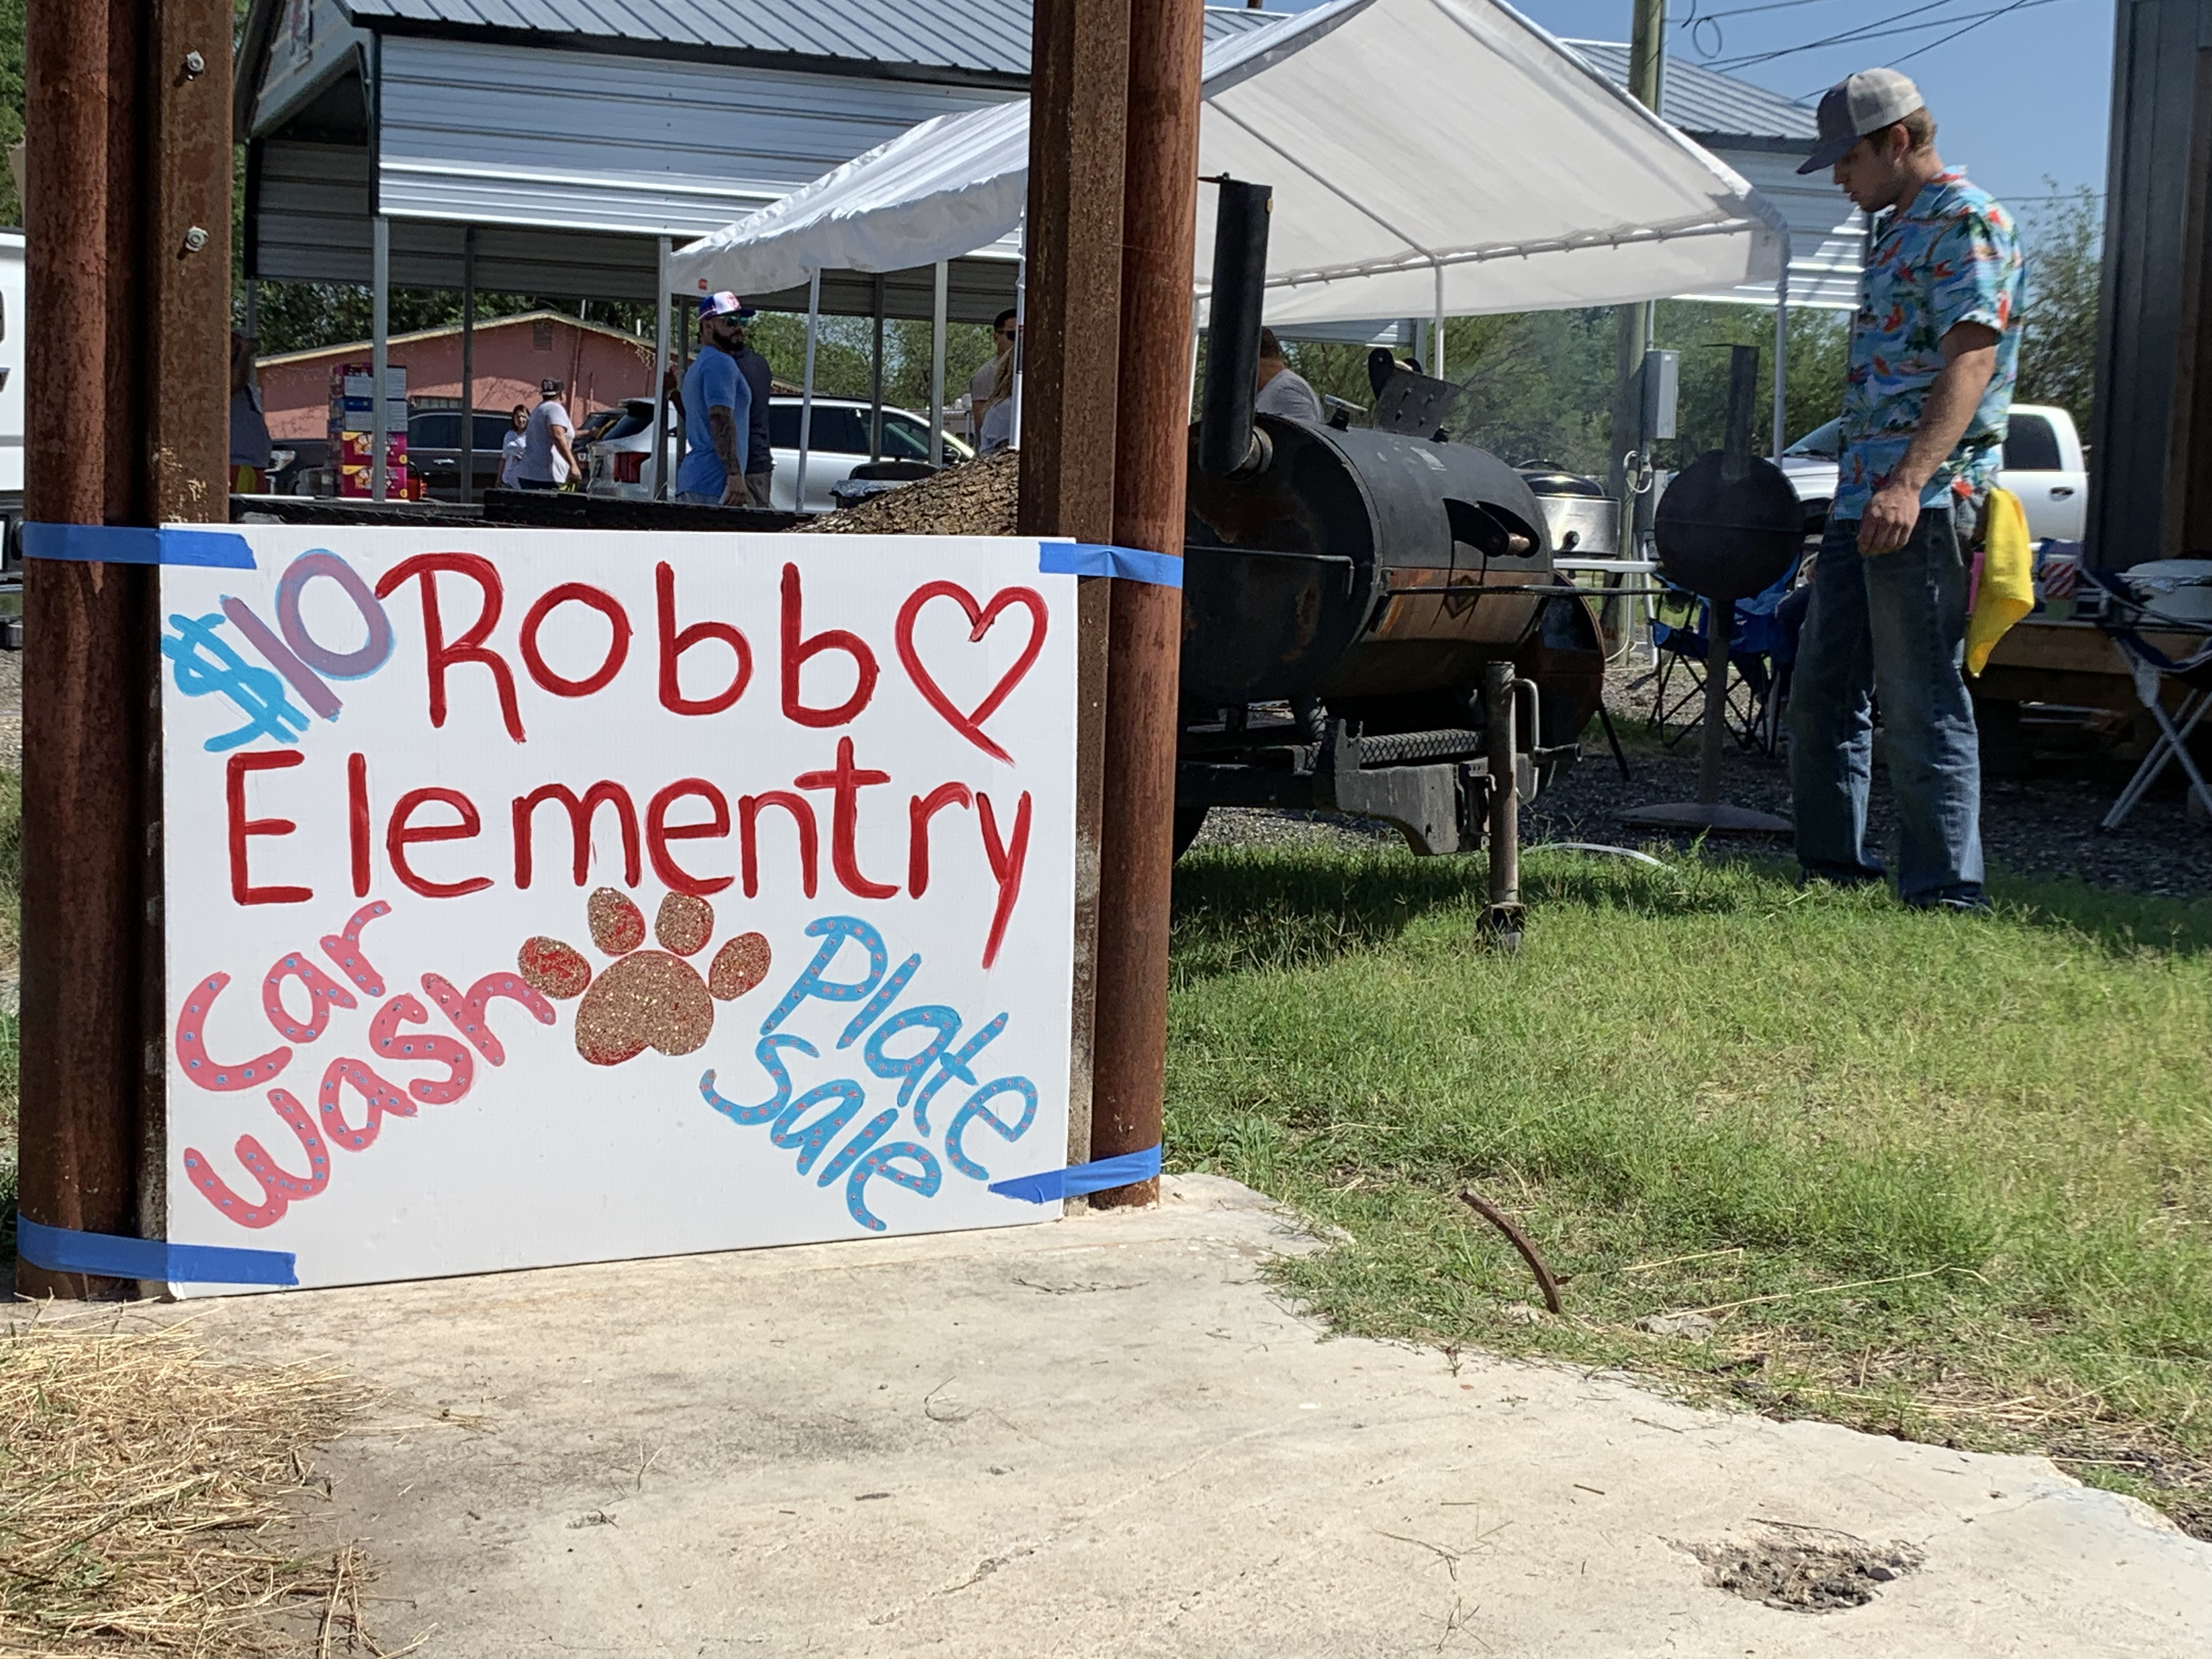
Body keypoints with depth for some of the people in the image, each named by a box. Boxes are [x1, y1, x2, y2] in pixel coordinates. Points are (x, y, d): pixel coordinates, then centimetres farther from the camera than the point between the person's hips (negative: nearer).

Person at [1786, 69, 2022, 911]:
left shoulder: (1967, 223, -8)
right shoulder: (1895, 232, 21)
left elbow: (1969, 363, -20)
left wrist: (1910, 482, -31)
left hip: (1925, 500, -10)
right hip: (1862, 496, 10)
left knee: (1923, 702, -8)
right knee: (1823, 690, 12)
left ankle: (1947, 896, -2)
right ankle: (1834, 872, 21)